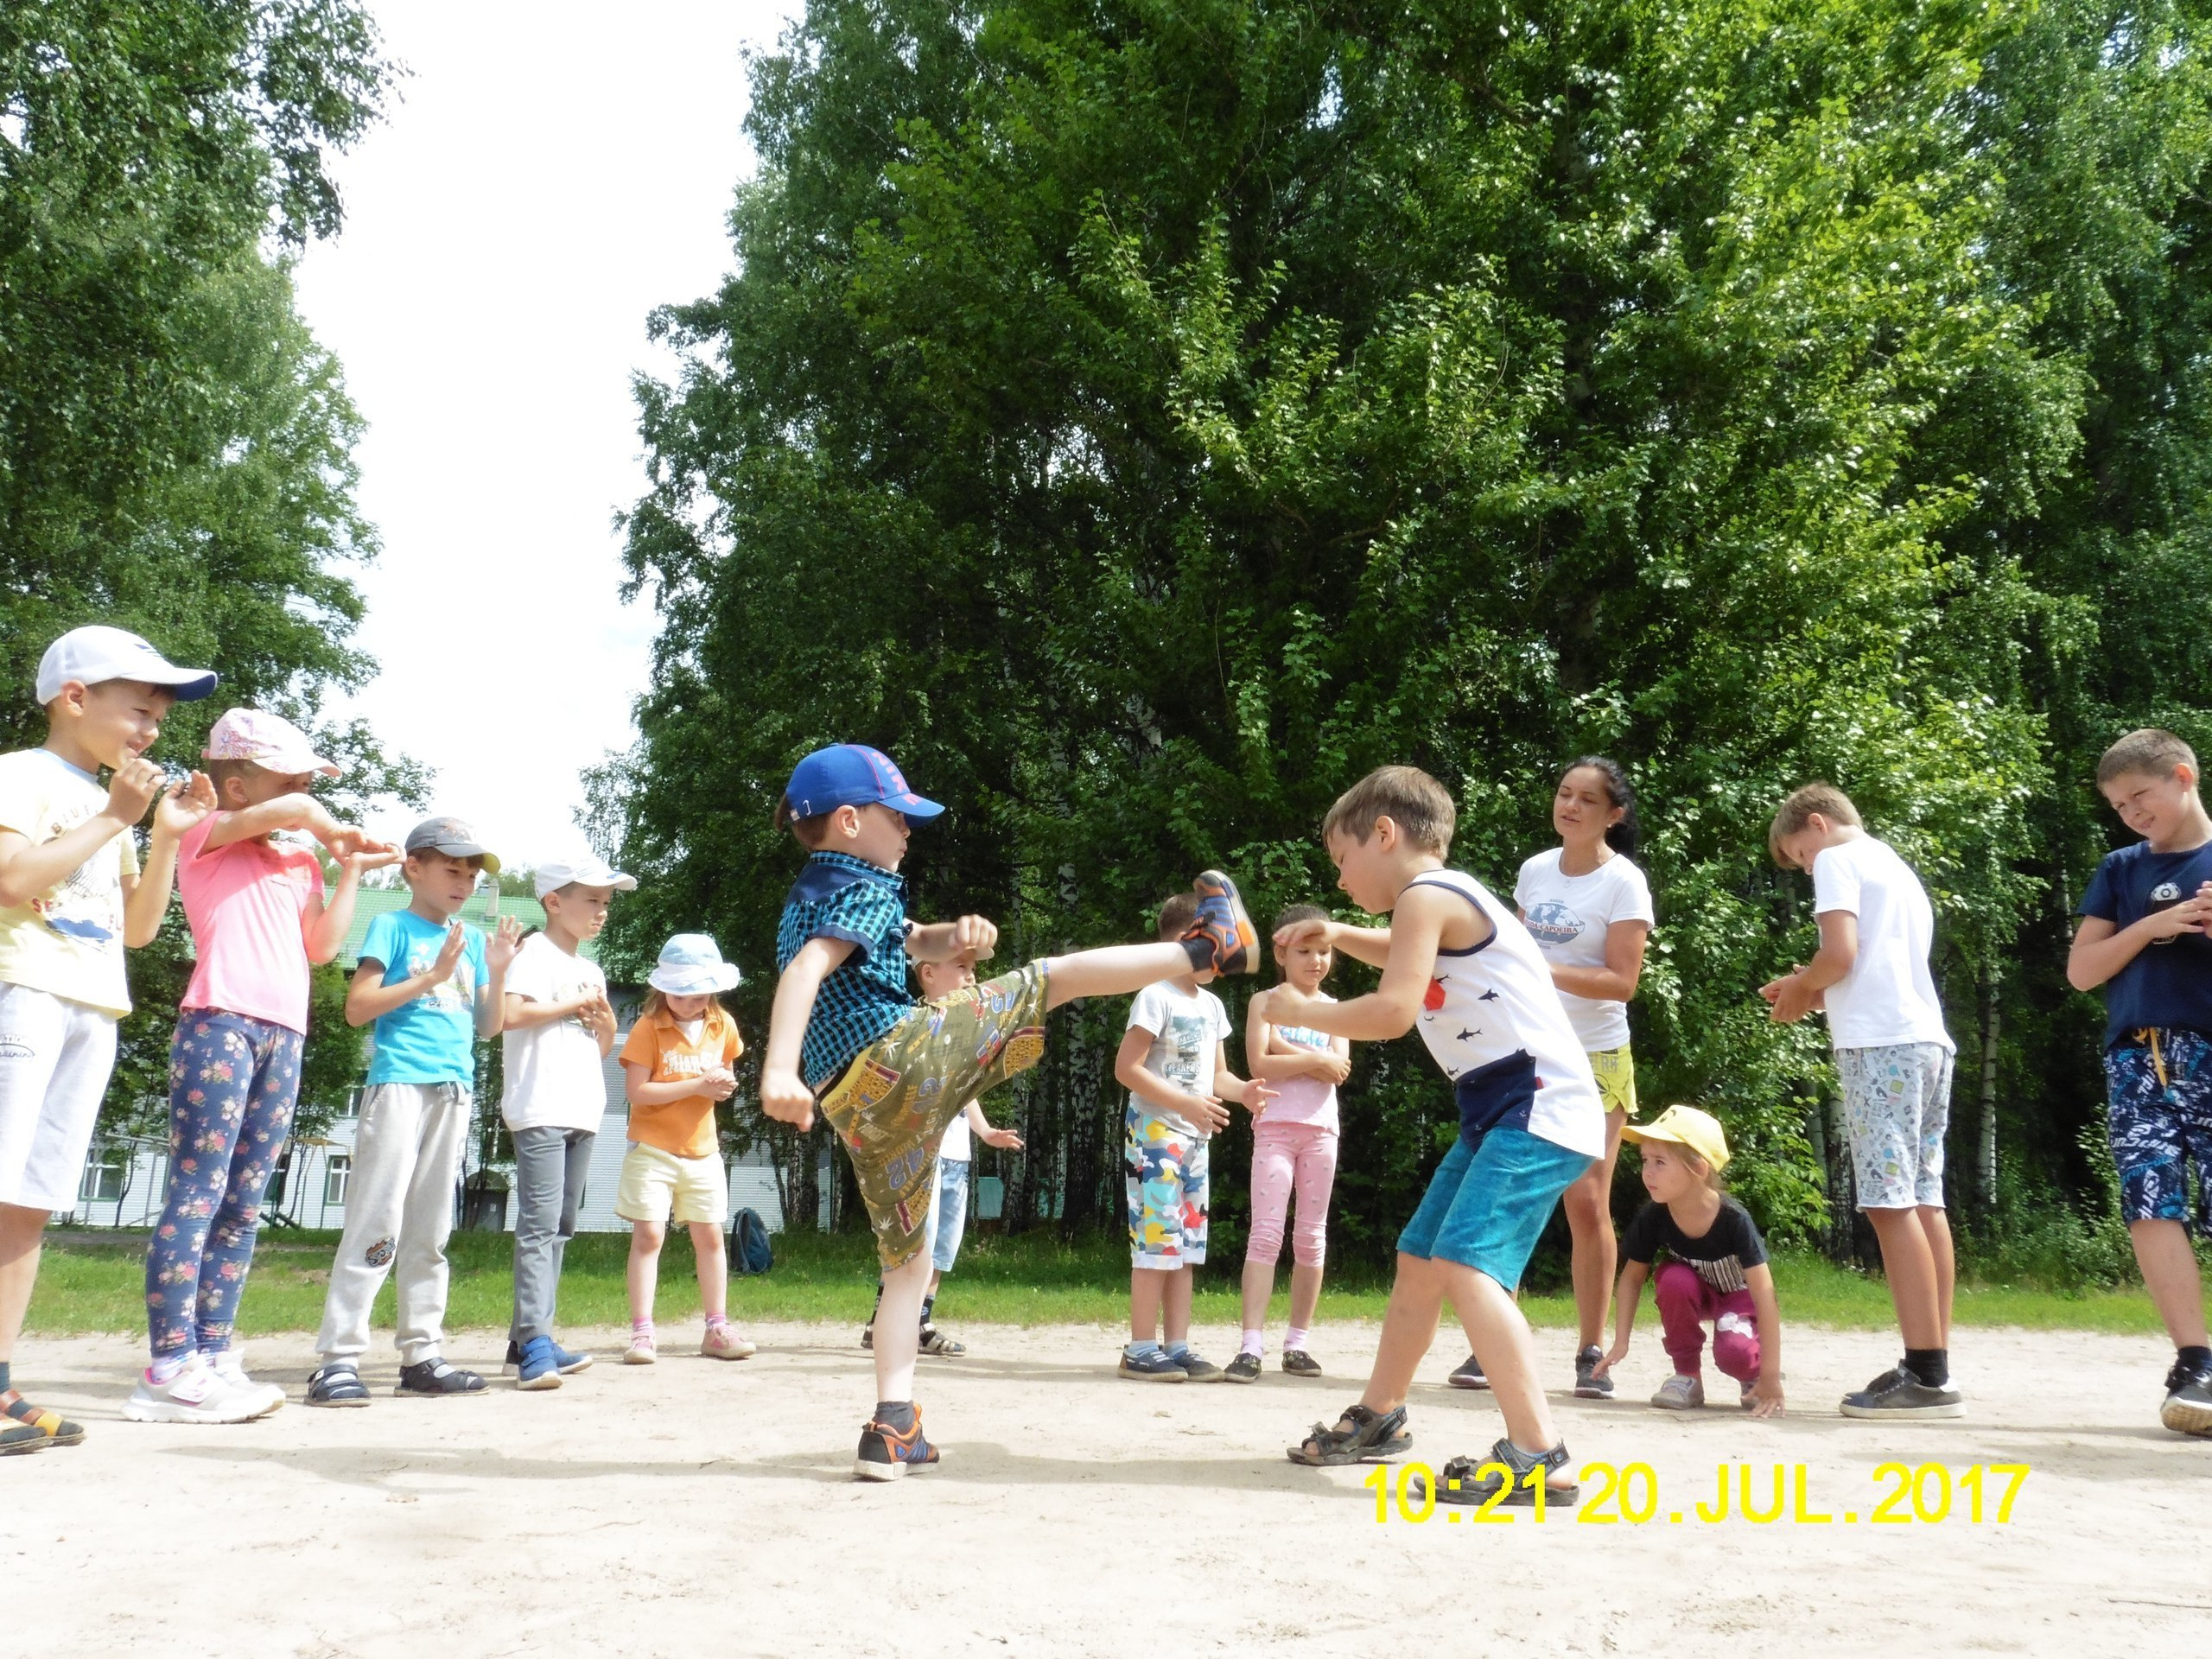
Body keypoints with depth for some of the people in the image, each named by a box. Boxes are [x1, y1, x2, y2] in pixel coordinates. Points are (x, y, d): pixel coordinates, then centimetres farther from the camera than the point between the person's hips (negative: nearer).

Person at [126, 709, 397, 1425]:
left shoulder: (301, 864, 22)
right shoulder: (205, 836, 4)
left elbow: (323, 945, 11)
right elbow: (291, 812, -14)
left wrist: (350, 868, 12)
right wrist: (337, 833, 5)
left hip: (285, 1036, 7)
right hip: (220, 1023, -7)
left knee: (243, 1206, 6)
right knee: (197, 1194, -10)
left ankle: (211, 1356, 9)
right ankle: (170, 1366, -9)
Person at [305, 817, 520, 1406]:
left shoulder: (471, 939, 17)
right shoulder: (392, 926, 1)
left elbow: (488, 1027, 17)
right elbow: (357, 1007, -8)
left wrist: (498, 972, 1)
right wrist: (434, 974, -13)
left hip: (455, 1090, 6)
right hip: (399, 1084, -6)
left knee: (430, 1230, 9)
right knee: (376, 1221, -10)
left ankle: (422, 1356, 14)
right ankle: (338, 1358, -8)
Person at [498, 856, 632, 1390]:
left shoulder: (591, 970, 21)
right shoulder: (536, 952, -2)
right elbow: (510, 1013, -20)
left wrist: (605, 1020, 5)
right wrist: (574, 1004, -10)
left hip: (582, 1112, 9)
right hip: (540, 1110, -9)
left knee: (561, 1226, 9)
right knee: (540, 1222, -15)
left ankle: (530, 1341, 14)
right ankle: (534, 1344, -19)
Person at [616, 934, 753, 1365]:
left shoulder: (722, 1026, 4)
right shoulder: (649, 1027, -11)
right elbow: (636, 1091, -18)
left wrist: (725, 1084, -6)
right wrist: (696, 1087, -22)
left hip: (702, 1149, 5)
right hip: (653, 1149, -4)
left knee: (710, 1236, 8)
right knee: (648, 1235, -7)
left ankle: (717, 1329, 17)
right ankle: (642, 1332, 0)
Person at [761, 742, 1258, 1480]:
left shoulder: (809, 898, 26)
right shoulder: (862, 891, -4)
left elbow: (908, 943, 32)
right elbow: (806, 968, -23)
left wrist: (955, 936, 8)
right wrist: (779, 1070, -38)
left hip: (855, 1109, 9)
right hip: (903, 1055, -9)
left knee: (906, 1265, 16)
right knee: (1053, 978, 1)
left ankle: (892, 1428, 9)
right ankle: (1210, 947, 8)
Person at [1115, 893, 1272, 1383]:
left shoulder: (1212, 1005, 13)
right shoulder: (1157, 997, -12)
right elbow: (1126, 1068, -16)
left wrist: (1242, 1091, -2)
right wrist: (1186, 1104, -21)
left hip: (1195, 1139, 9)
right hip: (1155, 1132, -8)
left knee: (1188, 1245, 9)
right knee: (1156, 1241, -8)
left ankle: (1177, 1347, 14)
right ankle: (1141, 1350, -2)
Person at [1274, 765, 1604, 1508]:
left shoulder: (1426, 894, -12)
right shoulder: (1442, 904, 17)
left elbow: (1392, 1012, -22)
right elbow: (1415, 960, 41)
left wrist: (1299, 1010, -7)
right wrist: (1340, 936, 26)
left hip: (1540, 1107, -11)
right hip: (1499, 1111, 11)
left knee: (1464, 1264, -24)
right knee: (1419, 1259, 19)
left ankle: (1539, 1455, -26)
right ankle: (1378, 1417, 35)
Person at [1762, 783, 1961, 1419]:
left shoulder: (1839, 860, 1)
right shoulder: (1899, 870, 27)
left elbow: (1841, 955, -12)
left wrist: (1796, 991, 5)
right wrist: (1810, 991, 18)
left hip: (1880, 1043, -9)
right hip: (1926, 1038, 9)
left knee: (1890, 1203, -10)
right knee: (1923, 1202, 7)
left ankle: (1926, 1376, -13)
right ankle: (1932, 1371, 7)